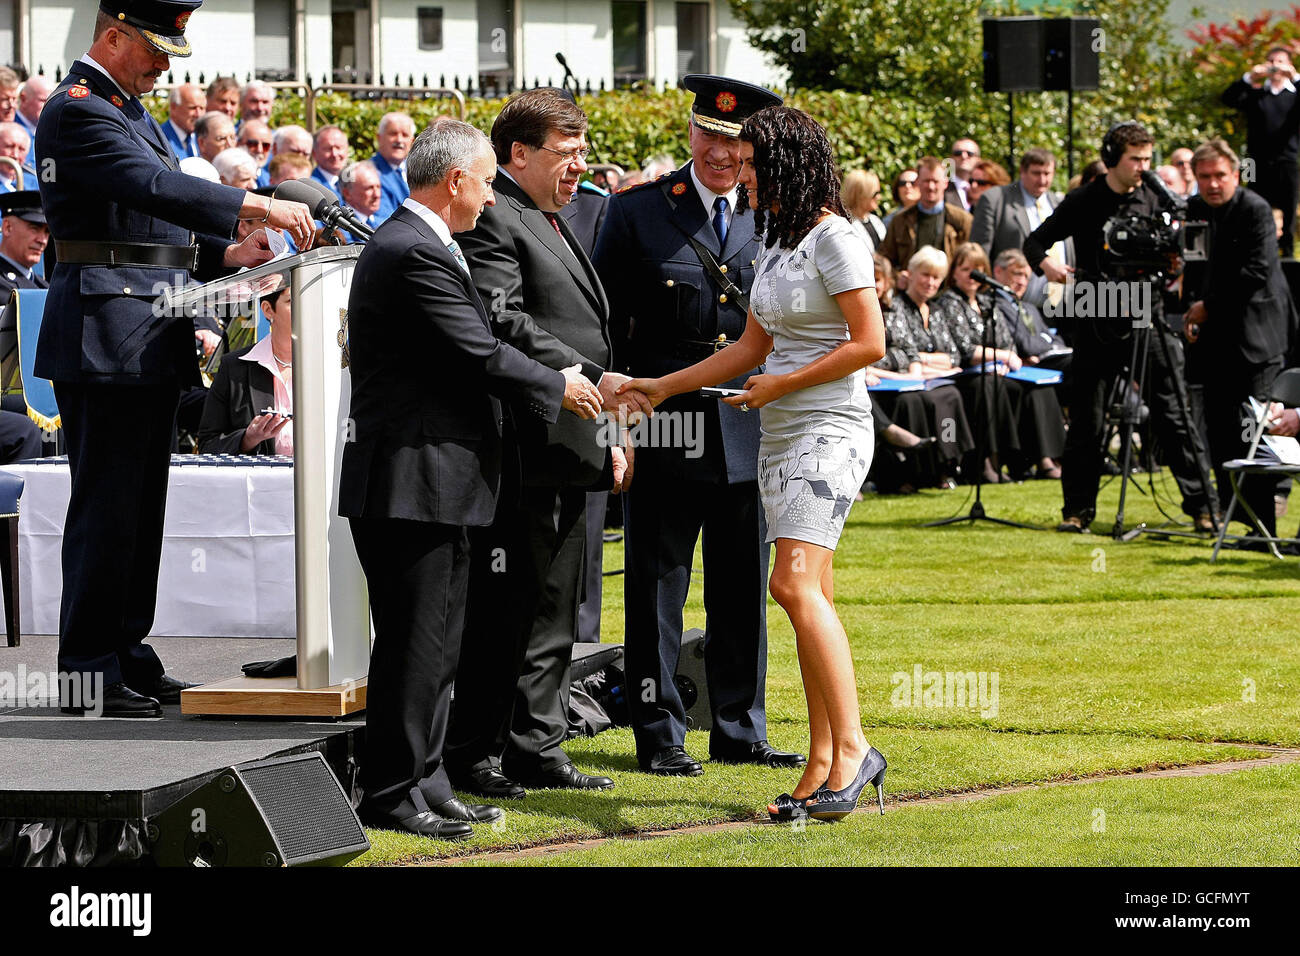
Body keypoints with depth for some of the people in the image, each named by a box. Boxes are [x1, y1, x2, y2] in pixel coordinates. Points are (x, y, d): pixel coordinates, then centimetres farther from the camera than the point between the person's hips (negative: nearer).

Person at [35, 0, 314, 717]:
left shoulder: (131, 111, 21)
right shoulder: (76, 111, -12)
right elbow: (151, 186, -26)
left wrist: (225, 255, 8)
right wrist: (257, 206, -28)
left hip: (152, 336, 10)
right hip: (106, 331, -10)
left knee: (140, 504, 13)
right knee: (106, 504, -7)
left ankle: (126, 653, 19)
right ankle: (90, 672, -4)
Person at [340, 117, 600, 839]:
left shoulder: (415, 244, 17)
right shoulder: (416, 254, -18)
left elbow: (468, 355, 20)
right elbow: (482, 356, -17)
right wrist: (558, 388, -2)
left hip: (433, 484, 11)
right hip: (412, 483, -11)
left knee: (437, 646, 15)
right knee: (412, 645, -6)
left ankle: (424, 785, 21)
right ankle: (391, 796, -1)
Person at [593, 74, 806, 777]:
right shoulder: (638, 211, 0)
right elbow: (604, 324, 0)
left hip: (749, 432, 3)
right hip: (664, 430, -3)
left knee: (744, 589, 9)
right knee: (656, 588, 3)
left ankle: (741, 732, 19)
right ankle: (659, 736, 11)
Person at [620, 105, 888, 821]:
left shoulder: (834, 239, -10)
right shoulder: (776, 243, 17)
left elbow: (869, 344, -15)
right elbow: (752, 347, 24)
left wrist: (780, 384, -11)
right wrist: (663, 387, 22)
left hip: (828, 431, -9)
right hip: (781, 437, 9)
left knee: (795, 584, -20)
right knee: (810, 601, 5)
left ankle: (851, 748, -19)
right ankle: (822, 766, 5)